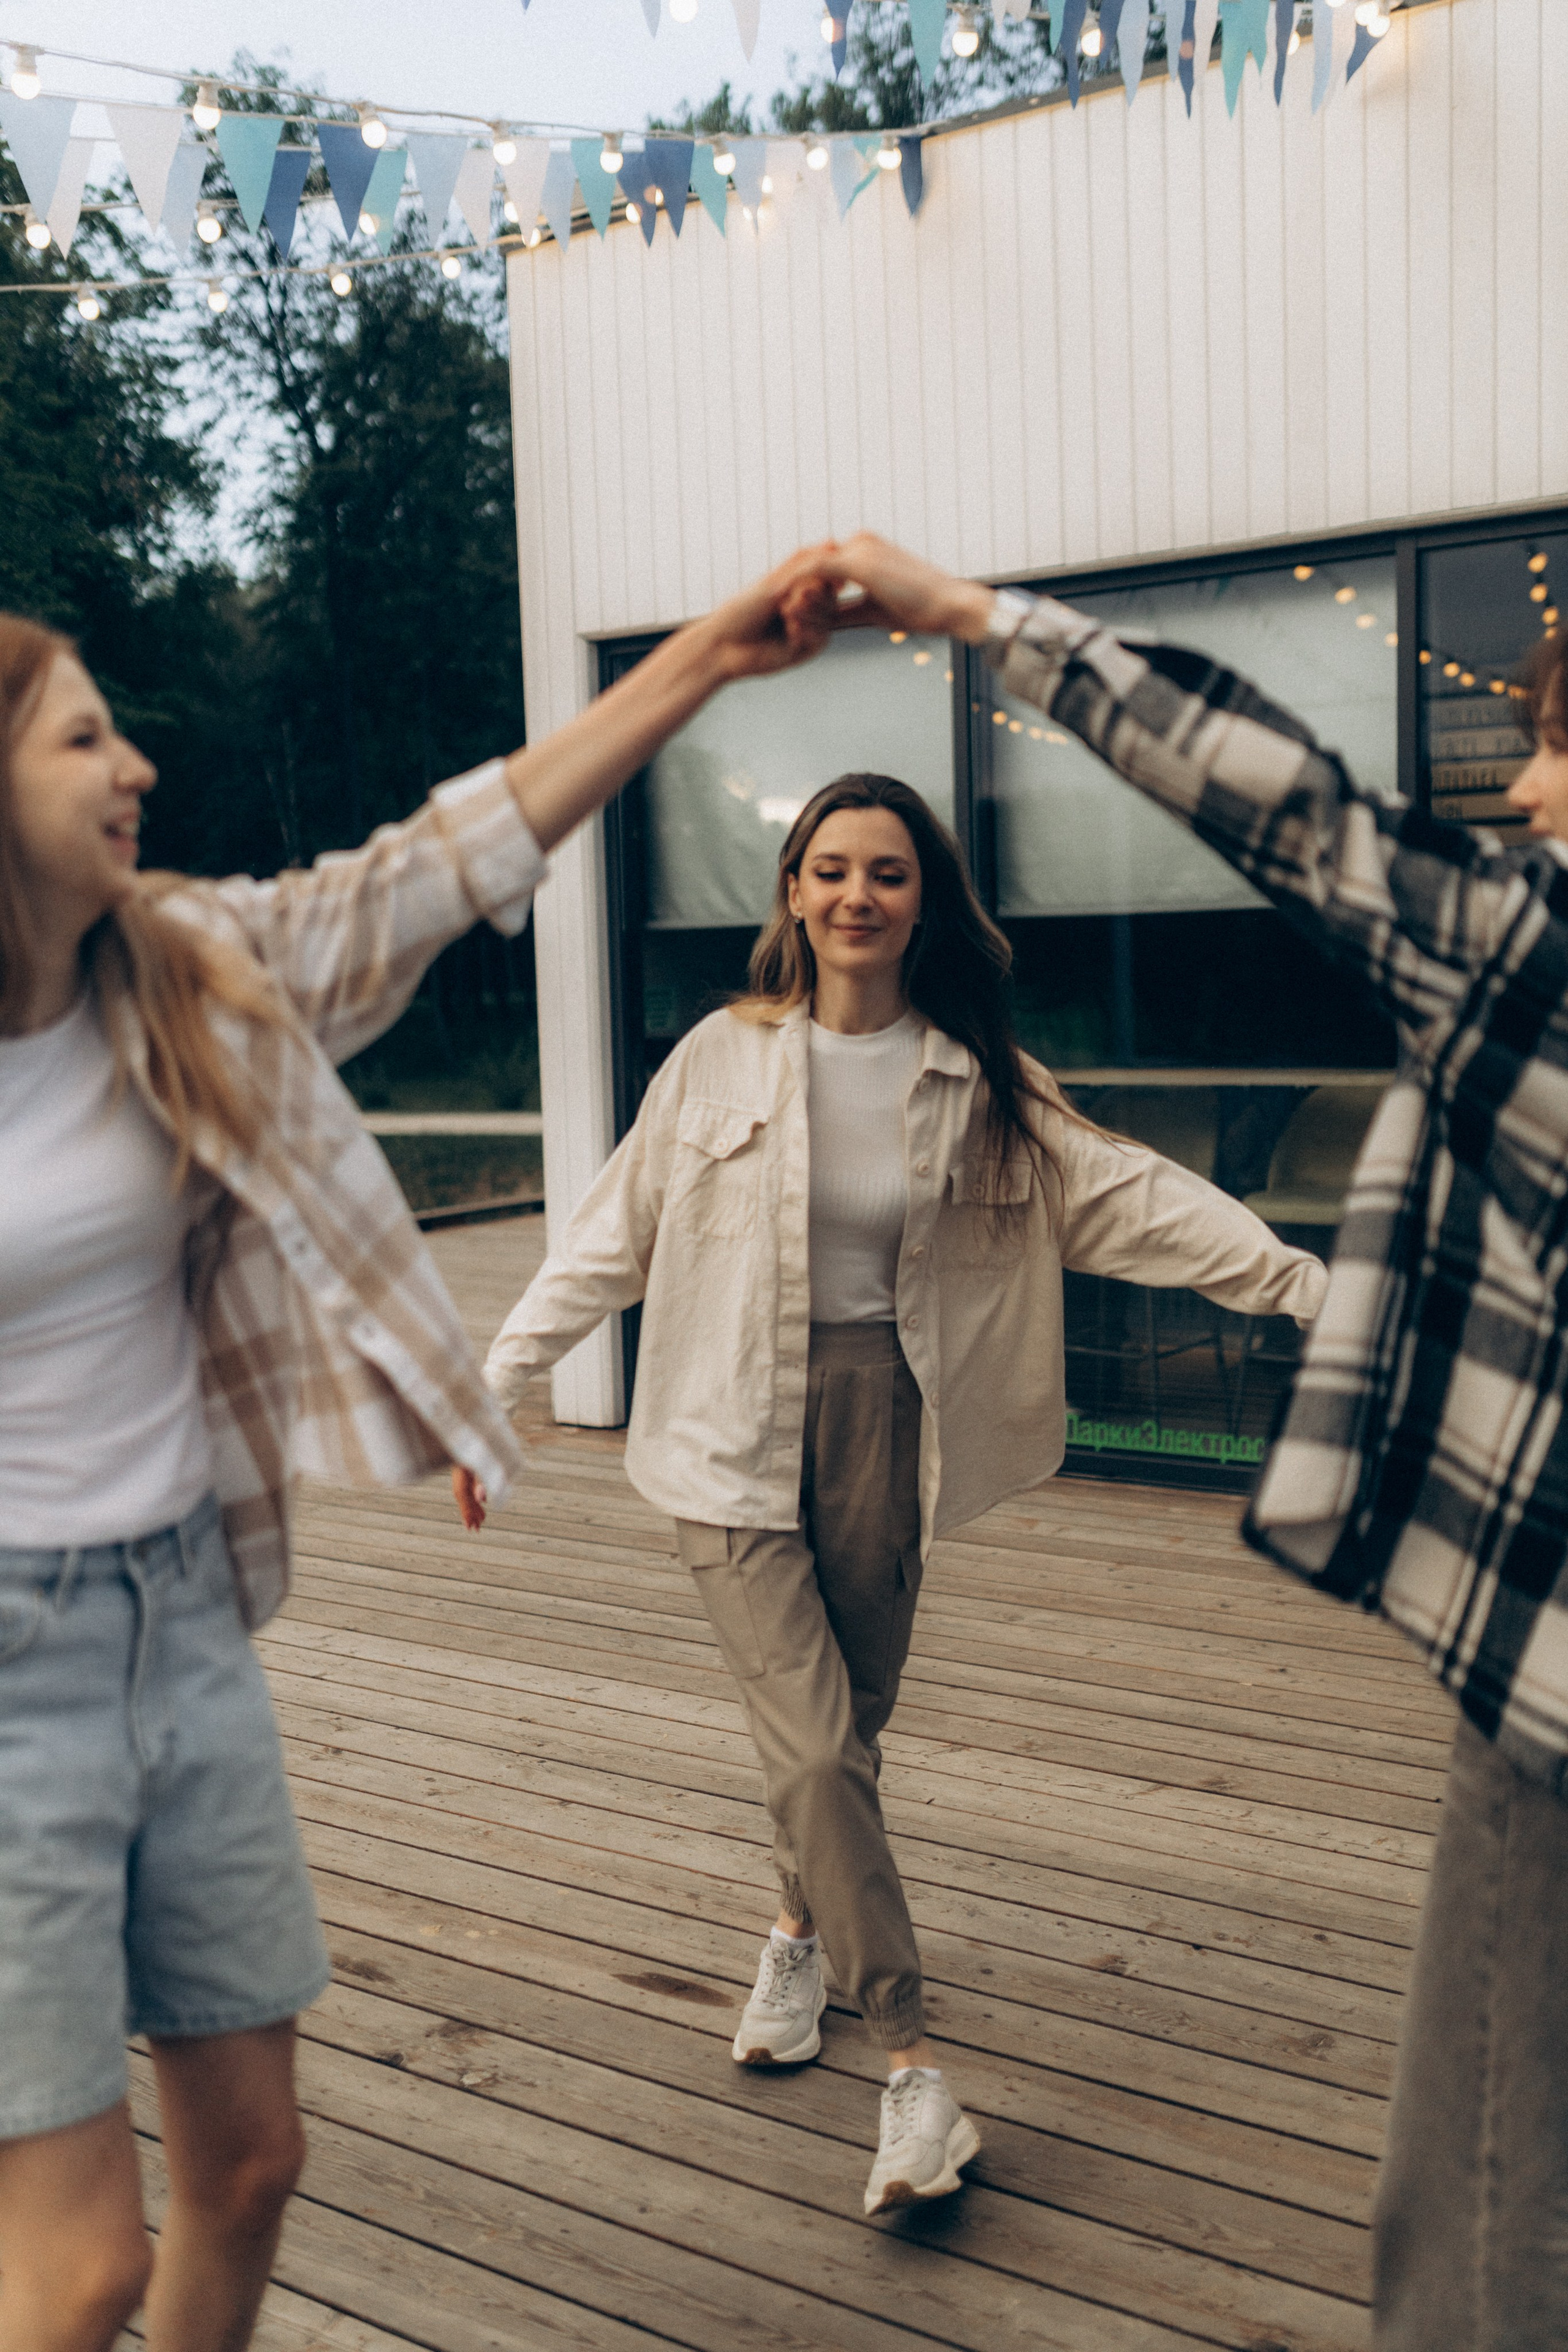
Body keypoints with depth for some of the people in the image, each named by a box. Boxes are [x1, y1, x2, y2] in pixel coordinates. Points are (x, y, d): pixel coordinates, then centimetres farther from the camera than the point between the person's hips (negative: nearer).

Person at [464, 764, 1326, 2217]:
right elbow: (610, 1240, 4)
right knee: (812, 1745, -9)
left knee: (847, 1728, 13)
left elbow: (1125, 1196, 0)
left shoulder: (975, 1081, 2)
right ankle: (912, 2068, -1)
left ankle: (797, 1937, 42)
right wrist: (492, 1384, 3)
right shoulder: (722, 1060, -2)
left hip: (884, 1432, 2)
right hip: (737, 1440, -2)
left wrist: (1301, 1281, -9)